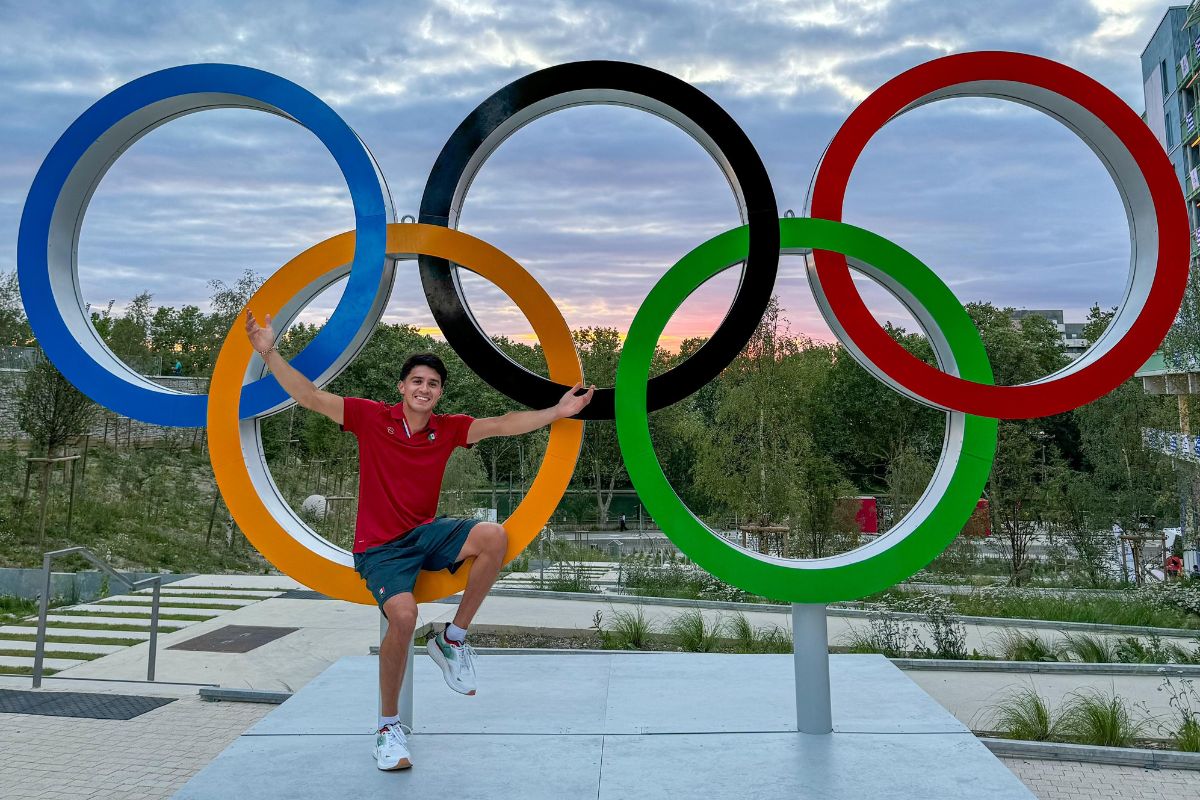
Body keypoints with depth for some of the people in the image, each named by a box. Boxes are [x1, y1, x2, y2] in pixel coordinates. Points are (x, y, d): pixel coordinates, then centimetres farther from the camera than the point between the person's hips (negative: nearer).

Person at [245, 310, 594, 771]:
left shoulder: (449, 429, 4)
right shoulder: (370, 417, -5)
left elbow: (501, 425, 0)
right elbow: (309, 397, -8)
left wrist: (557, 412, -8)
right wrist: (269, 353, -17)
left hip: (426, 533, 4)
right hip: (379, 547, -3)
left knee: (494, 536, -25)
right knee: (404, 614, -30)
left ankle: (452, 640, -7)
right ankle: (388, 726, -5)